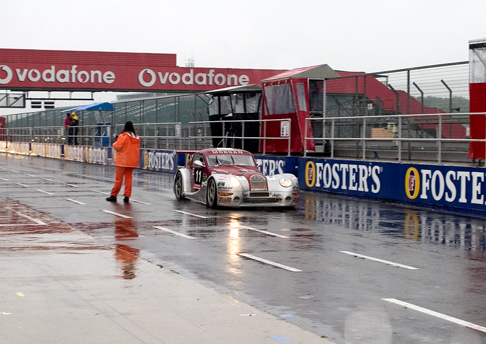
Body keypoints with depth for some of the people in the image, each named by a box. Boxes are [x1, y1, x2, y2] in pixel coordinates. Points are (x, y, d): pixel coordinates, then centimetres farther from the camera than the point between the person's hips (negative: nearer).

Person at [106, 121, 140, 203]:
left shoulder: (123, 136, -13)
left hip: (122, 161, -5)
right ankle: (127, 196, 7)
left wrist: (114, 144, 6)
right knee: (128, 178, 9)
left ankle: (114, 195, 5)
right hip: (132, 161, 5)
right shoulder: (137, 137, 5)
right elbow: (137, 149, 11)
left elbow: (117, 147, -13)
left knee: (118, 178, 0)